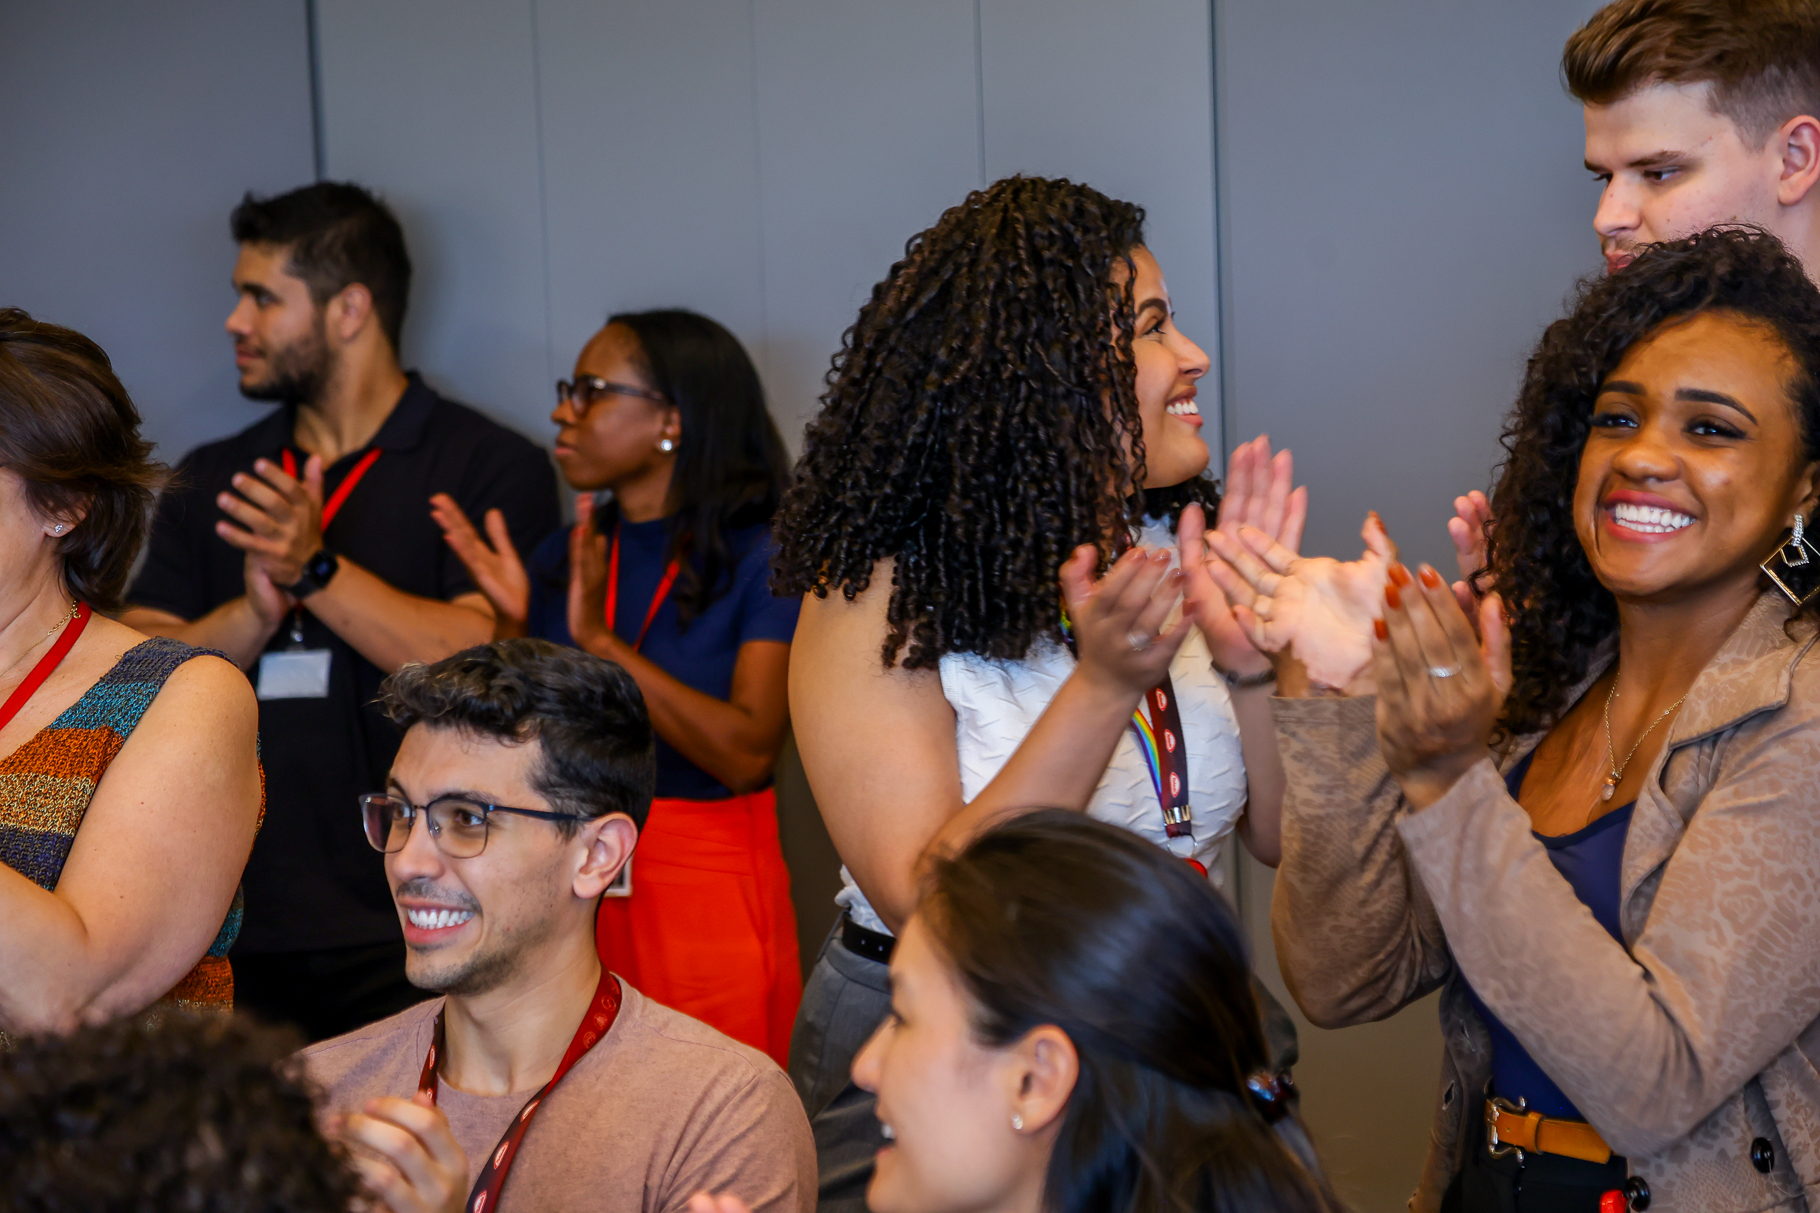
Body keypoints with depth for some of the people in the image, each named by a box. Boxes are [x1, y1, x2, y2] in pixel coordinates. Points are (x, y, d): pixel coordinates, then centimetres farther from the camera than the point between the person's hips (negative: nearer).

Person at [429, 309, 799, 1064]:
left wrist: (600, 642, -18)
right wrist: (512, 624, -6)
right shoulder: (561, 560, 10)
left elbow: (747, 754, -17)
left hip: (707, 888, -4)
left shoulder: (761, 562, -6)